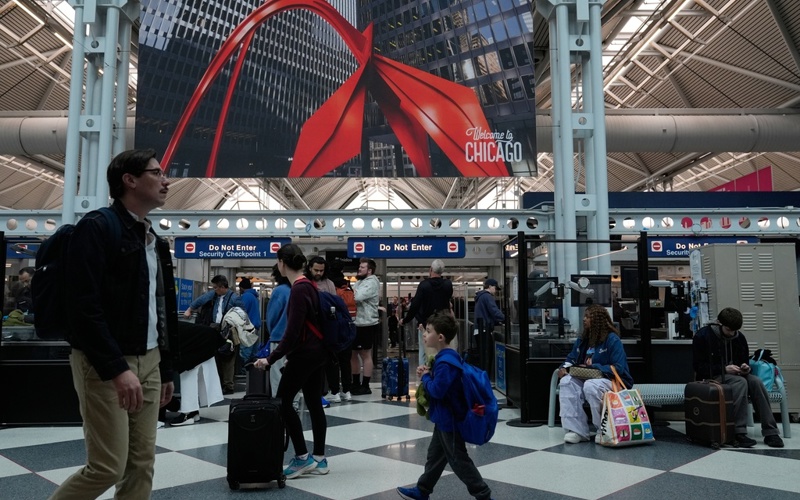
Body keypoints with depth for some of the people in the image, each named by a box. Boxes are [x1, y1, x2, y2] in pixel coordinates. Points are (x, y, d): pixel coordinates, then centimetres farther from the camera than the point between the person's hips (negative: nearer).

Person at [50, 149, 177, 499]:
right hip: (105, 364, -7)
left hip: (148, 361, 7)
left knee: (142, 464, 9)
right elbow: (85, 305, -19)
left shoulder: (156, 242, 15)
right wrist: (117, 368, -24)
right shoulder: (96, 228, -10)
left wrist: (166, 369, 17)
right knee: (108, 466, -4)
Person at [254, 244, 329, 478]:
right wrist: (282, 354, 22)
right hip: (317, 352, 9)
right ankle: (319, 458, 17)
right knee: (314, 403, 11)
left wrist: (271, 358, -18)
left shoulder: (298, 289, -18)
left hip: (304, 354, -9)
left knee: (283, 401, 0)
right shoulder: (309, 285, 10)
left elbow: (293, 332, -22)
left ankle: (302, 458, 2)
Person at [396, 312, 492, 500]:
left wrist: (425, 377, -13)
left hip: (449, 419, -10)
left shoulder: (445, 362, -27)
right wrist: (428, 374, -1)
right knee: (435, 455, 21)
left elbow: (437, 390, -31)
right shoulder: (447, 356, 5)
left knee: (458, 459, 3)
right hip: (445, 417, 10)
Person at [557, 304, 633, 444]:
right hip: (587, 379, 6)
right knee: (566, 382, -24)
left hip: (613, 382, -6)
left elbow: (618, 369, -14)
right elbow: (571, 359, 19)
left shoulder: (612, 339, -7)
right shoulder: (582, 340, 15)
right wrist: (564, 368, -5)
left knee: (590, 386, -38)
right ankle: (577, 430, -26)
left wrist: (593, 367, -21)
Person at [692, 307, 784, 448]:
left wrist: (745, 367, -7)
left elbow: (744, 361, 19)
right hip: (712, 377, -5)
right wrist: (724, 369, -22)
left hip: (735, 375, 6)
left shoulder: (739, 337, 7)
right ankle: (739, 433, -35)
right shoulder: (703, 336, -10)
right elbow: (698, 366, -12)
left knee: (756, 382, -26)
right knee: (740, 383, -34)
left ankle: (770, 432, -25)